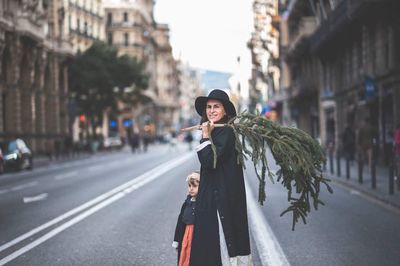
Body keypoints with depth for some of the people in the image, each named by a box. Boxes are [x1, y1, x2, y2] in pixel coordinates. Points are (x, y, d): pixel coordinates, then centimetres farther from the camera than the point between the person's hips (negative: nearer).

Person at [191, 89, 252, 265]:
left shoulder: (226, 132, -13)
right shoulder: (215, 132, 14)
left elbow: (209, 161, -21)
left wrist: (205, 136, -15)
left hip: (222, 197, -9)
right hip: (211, 194, 9)